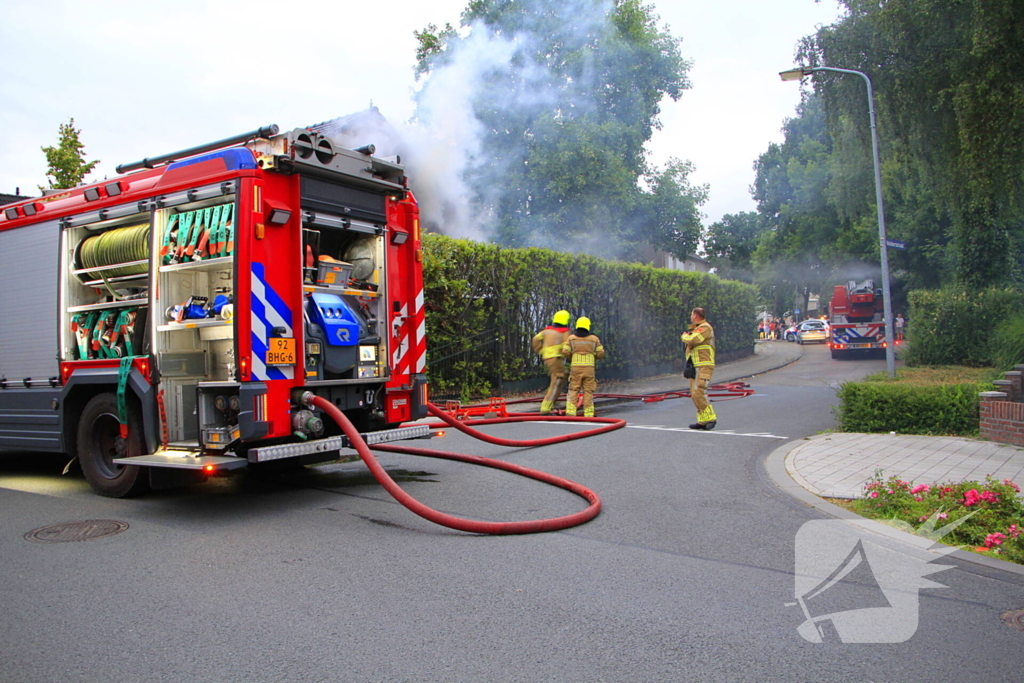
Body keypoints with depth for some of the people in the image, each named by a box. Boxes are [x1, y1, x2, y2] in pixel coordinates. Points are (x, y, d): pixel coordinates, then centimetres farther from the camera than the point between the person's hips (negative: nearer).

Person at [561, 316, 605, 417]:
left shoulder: (571, 337, 4)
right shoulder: (594, 338, 5)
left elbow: (565, 352, -2)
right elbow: (600, 354, 4)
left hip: (576, 367, 0)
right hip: (589, 368, 0)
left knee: (573, 390, 4)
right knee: (588, 391, 4)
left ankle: (570, 412, -8)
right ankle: (588, 414, -2)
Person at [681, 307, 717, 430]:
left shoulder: (705, 327, -10)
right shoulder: (696, 329, 23)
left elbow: (692, 340, -21)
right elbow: (690, 343, 21)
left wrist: (684, 336, -2)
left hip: (703, 366, -10)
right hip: (695, 366, 10)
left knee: (698, 393, -17)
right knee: (694, 394, 8)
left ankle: (710, 417, -9)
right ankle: (702, 420, 12)